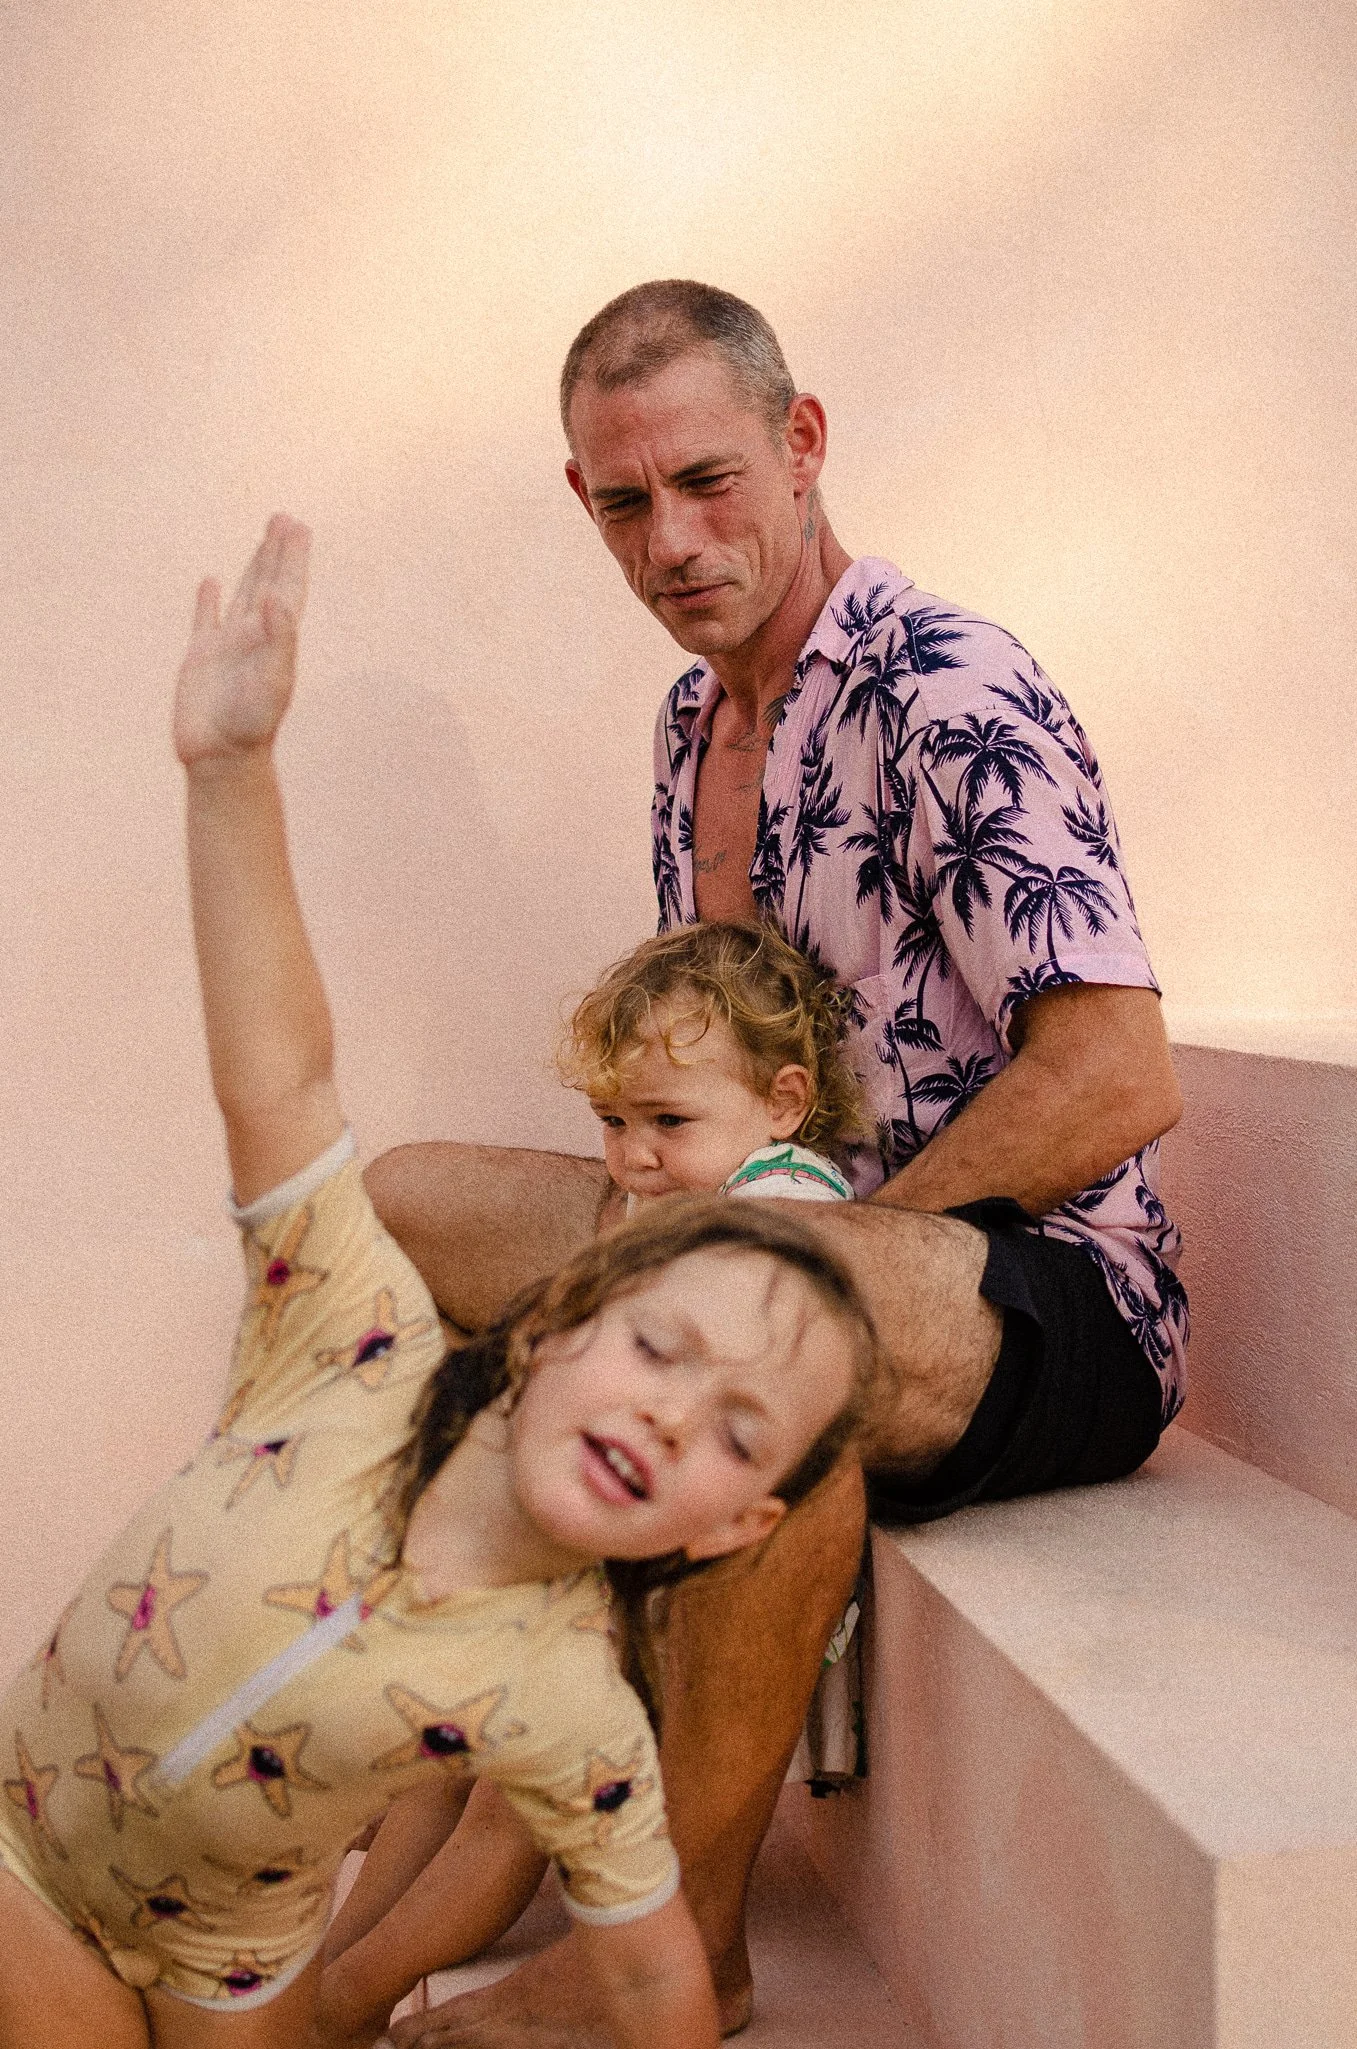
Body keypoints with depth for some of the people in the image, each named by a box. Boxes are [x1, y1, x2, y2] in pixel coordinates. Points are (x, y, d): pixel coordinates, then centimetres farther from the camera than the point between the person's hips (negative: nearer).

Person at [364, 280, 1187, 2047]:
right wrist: (658, 1192, -1)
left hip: (1059, 1306, -8)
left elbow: (1121, 1081, -24)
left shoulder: (948, 695, -16)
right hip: (825, 1251, 9)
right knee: (397, 1208, 3)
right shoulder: (695, 721, 10)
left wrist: (816, 1230, -19)